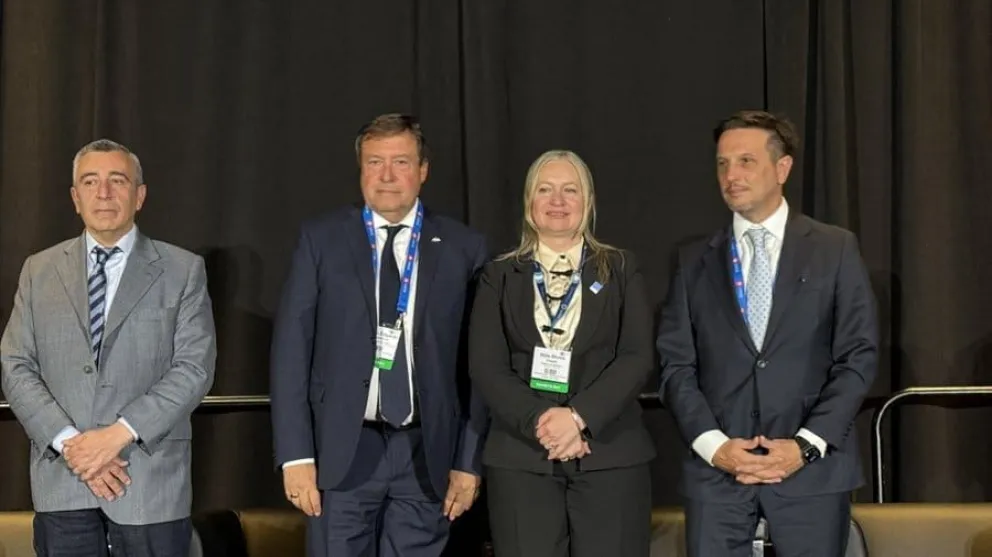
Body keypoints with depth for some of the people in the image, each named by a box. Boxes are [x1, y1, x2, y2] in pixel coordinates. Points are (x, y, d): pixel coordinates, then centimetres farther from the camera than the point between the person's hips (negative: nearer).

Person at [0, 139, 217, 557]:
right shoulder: (40, 270, 11)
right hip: (61, 483, 2)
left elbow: (195, 367, -4)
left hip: (150, 480, -2)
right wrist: (69, 443, -9)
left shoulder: (183, 270, 4)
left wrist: (119, 433, -14)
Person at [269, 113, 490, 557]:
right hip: (342, 450, 0)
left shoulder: (463, 248, 4)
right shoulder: (321, 240, 3)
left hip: (427, 454, 1)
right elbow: (291, 350, 0)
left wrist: (469, 461, 1)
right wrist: (296, 454, -6)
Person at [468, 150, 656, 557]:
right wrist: (540, 422, -14)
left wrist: (579, 417, -14)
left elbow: (637, 358, -1)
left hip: (610, 455, 0)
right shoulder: (499, 276, 10)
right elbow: (485, 367, 1)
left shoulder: (621, 270, 9)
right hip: (521, 457, 0)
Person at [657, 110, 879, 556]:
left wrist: (806, 444, -10)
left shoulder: (836, 249, 5)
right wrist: (713, 444, -9)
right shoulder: (694, 261, 10)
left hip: (812, 469, -1)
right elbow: (676, 365, 5)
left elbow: (858, 357, 0)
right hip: (716, 471, 1)